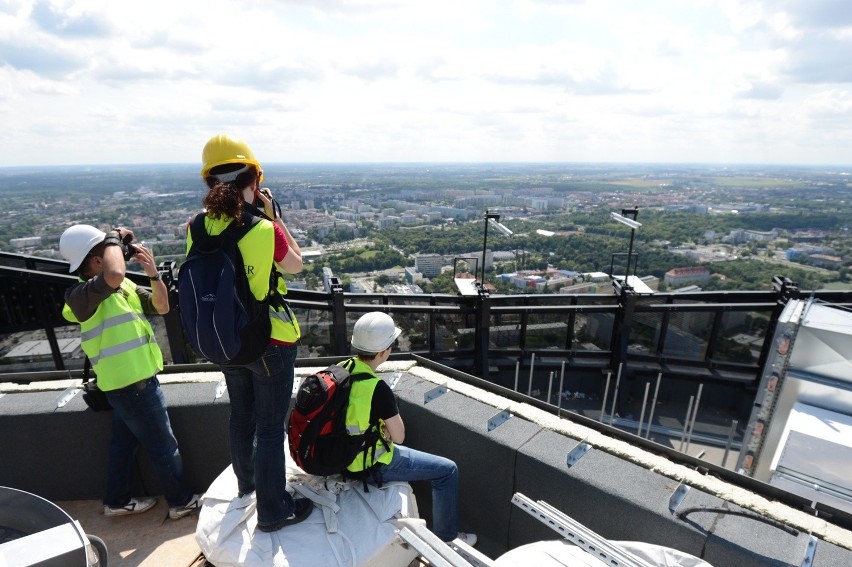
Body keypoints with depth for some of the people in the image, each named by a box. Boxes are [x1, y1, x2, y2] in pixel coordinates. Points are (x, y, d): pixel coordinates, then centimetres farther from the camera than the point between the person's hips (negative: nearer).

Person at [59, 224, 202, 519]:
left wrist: (153, 273, -8)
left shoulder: (124, 286, 7)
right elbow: (114, 274, -44)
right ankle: (181, 501, 22)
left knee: (125, 441, 23)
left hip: (129, 379, 9)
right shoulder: (80, 294, -21)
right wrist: (114, 238, -26)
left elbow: (161, 307, 7)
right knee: (164, 445, 5)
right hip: (131, 382, -9)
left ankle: (117, 501, 41)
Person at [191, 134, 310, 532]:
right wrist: (273, 215, -4)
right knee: (270, 428, 9)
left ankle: (247, 480, 51)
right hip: (271, 343, -6)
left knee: (241, 415, 27)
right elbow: (296, 265, -5)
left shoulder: (199, 227, -8)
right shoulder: (266, 229, -23)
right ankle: (273, 511, 26)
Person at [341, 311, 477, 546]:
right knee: (448, 471, 5)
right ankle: (446, 537, 22)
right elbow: (399, 436, -18)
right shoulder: (378, 389, -32)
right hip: (370, 466, -8)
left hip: (343, 452, 8)